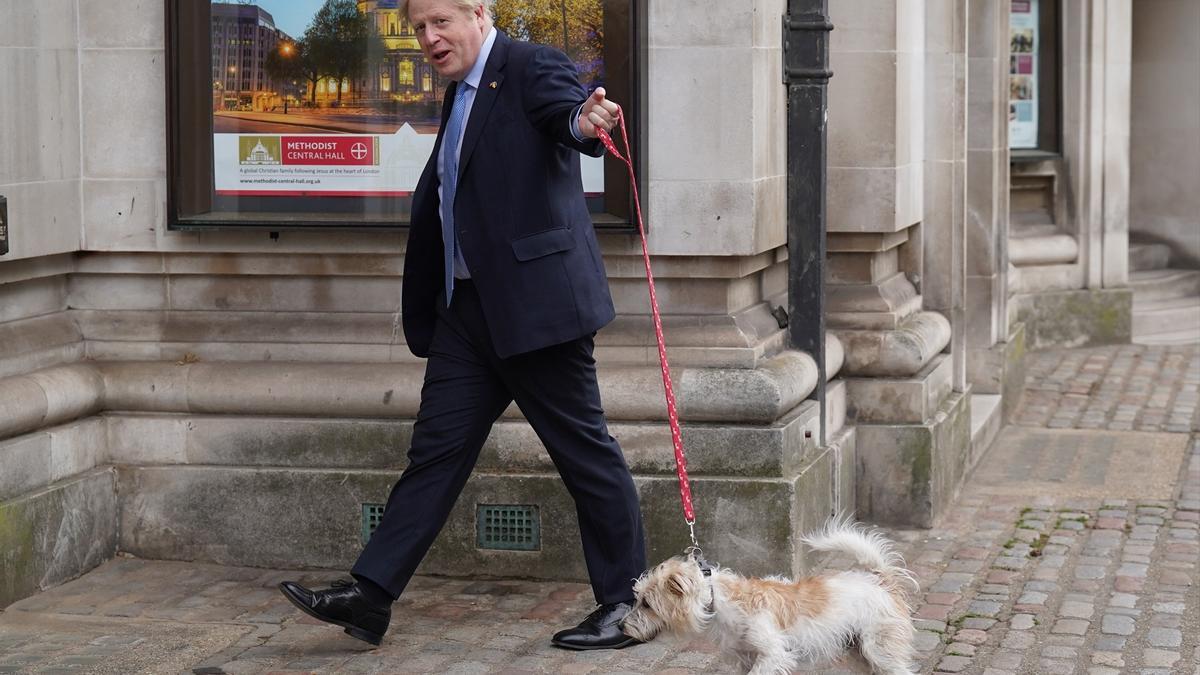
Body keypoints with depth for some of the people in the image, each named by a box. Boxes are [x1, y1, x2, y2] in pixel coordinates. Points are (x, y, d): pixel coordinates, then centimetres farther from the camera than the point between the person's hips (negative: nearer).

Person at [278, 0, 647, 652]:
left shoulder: (531, 66, -7)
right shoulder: (459, 96, 19)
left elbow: (566, 111, -29)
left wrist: (585, 120, -53)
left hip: (535, 299, -8)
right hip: (470, 307, 8)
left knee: (584, 450, 0)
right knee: (436, 449, 7)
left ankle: (626, 601, 10)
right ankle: (369, 596, 8)